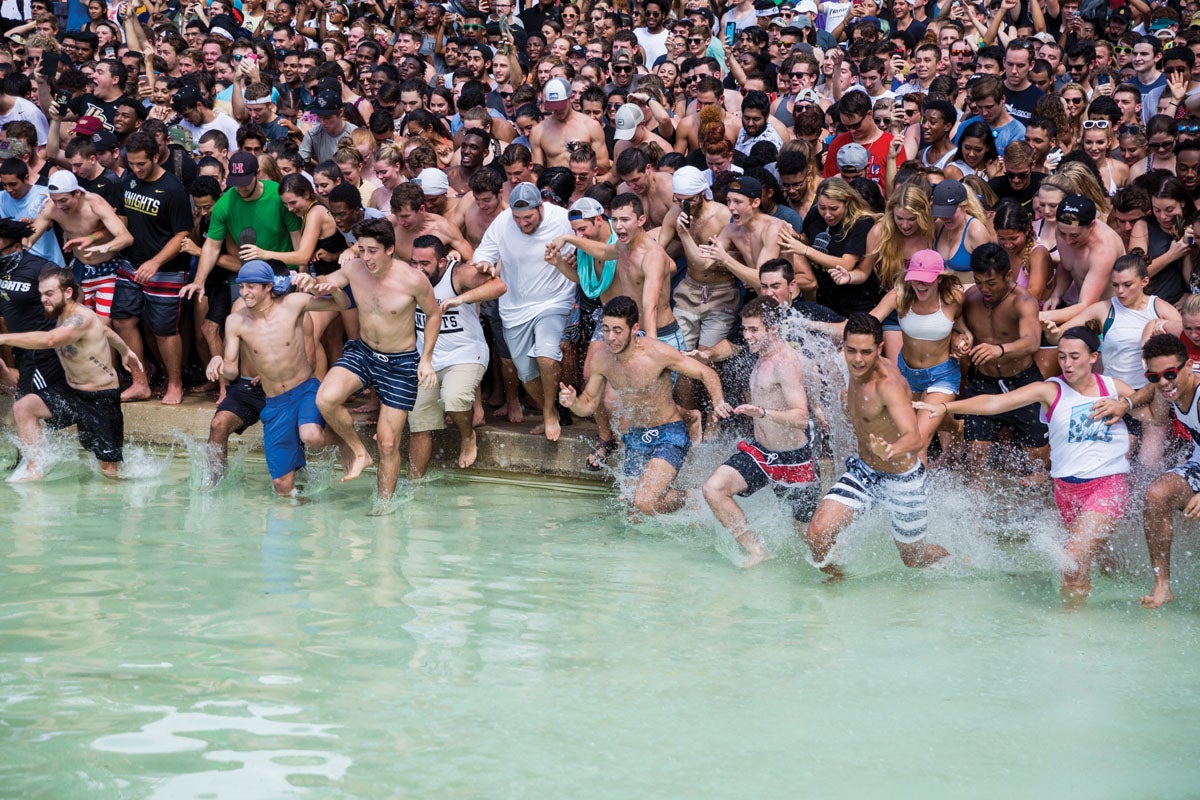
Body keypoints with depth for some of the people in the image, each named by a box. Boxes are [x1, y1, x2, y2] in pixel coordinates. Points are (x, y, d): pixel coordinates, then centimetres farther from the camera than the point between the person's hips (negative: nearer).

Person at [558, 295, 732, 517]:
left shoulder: (657, 353, -23)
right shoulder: (601, 360, -7)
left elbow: (706, 373, -14)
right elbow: (589, 403, 6)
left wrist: (718, 402, -33)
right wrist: (572, 402, -18)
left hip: (669, 434, -6)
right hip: (635, 437, 6)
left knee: (644, 502, -23)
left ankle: (692, 499, 8)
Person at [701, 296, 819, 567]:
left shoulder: (786, 362, -22)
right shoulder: (764, 357, 6)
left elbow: (801, 418, -31)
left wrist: (762, 413, -46)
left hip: (792, 460, -8)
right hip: (759, 450, 8)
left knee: (808, 532, 7)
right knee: (713, 489, -15)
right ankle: (757, 551, -9)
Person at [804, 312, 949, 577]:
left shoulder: (888, 384, -32)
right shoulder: (856, 368, -9)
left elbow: (914, 438, -46)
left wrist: (890, 451, -66)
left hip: (902, 480, -6)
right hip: (862, 470, 6)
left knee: (914, 558, 15)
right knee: (817, 533, -12)